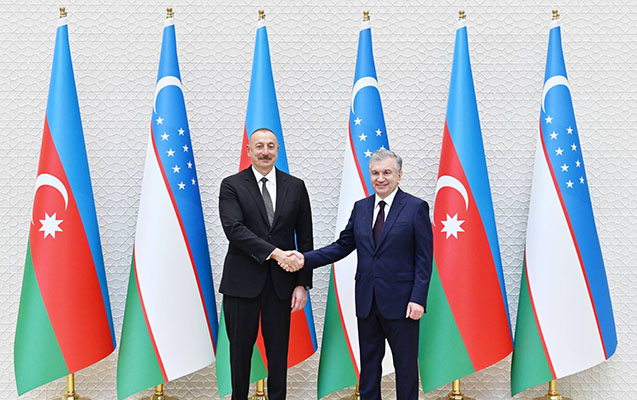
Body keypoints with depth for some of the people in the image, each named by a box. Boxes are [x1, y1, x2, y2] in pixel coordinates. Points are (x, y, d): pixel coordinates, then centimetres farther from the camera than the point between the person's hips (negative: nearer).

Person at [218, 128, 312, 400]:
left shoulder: (295, 186, 6)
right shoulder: (231, 185, 0)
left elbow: (305, 239, 6)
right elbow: (234, 229, -15)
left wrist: (303, 284, -1)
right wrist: (274, 252, -23)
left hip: (281, 282, 2)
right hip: (242, 281, -1)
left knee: (279, 352, 8)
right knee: (240, 349, 10)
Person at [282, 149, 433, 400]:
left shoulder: (416, 207, -5)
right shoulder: (360, 207, 9)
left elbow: (424, 258, -8)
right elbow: (342, 246, 8)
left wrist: (418, 299, -15)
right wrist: (305, 259, -4)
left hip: (400, 302, -4)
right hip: (367, 301, 5)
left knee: (405, 363, 7)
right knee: (368, 362, 16)